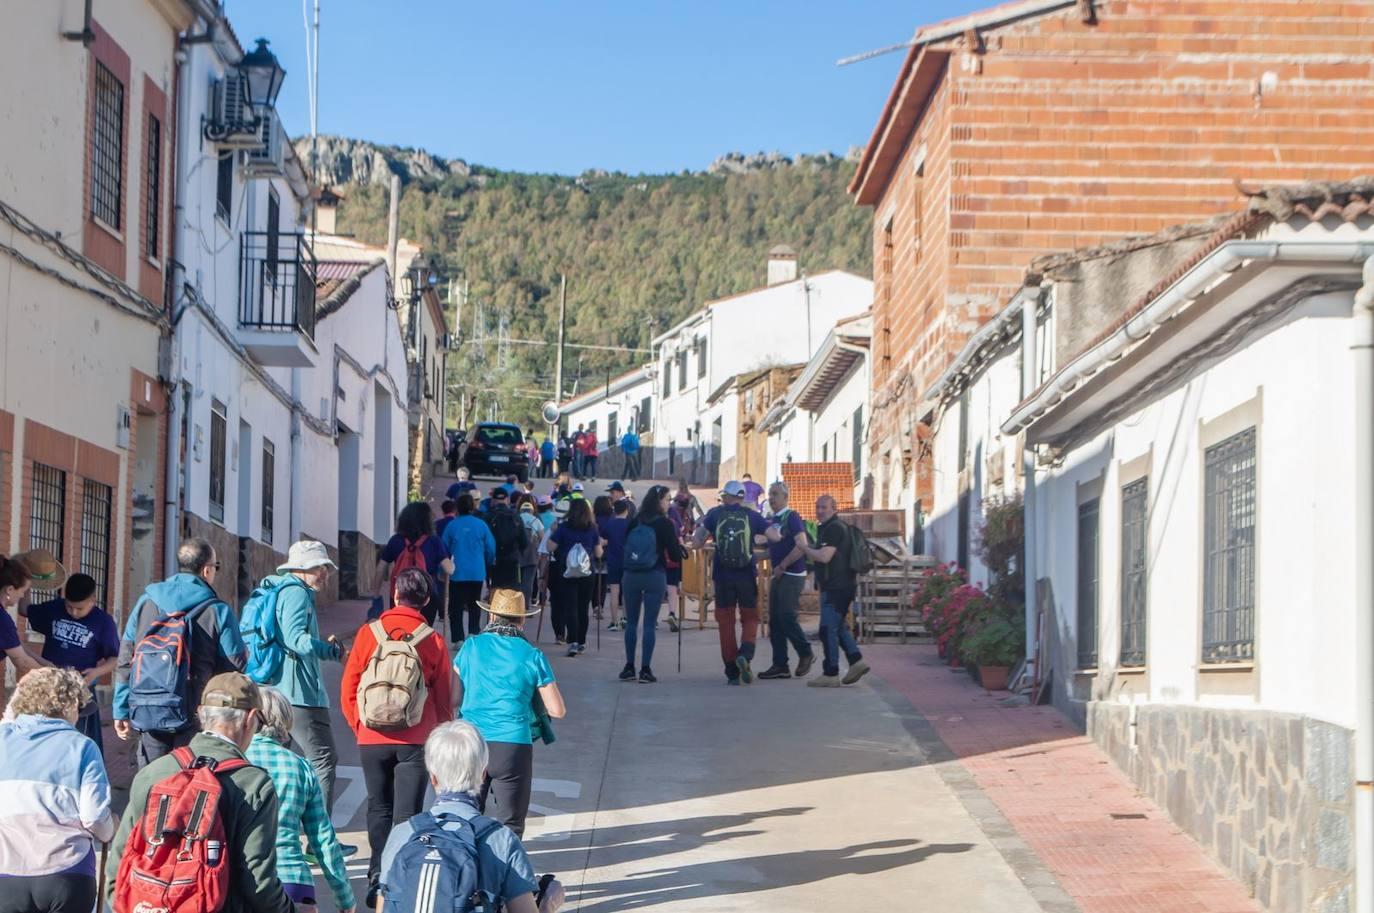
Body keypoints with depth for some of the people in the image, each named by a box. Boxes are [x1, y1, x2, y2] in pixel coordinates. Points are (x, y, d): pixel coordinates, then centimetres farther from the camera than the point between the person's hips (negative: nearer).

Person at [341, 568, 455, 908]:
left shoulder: (369, 633, -4)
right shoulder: (434, 641, -4)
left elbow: (348, 691, 0)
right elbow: (443, 698, 2)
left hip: (372, 739, 1)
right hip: (416, 740, -1)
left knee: (380, 809, 15)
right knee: (407, 813, 3)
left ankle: (379, 880, 17)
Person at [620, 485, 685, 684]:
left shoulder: (633, 522, 5)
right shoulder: (665, 524, -6)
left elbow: (625, 548, 11)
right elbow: (675, 555, -5)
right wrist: (679, 544, 15)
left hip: (631, 576, 3)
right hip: (655, 576, -3)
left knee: (631, 622, 11)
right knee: (650, 623, 0)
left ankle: (629, 667, 14)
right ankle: (645, 669, -3)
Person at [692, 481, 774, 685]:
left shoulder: (715, 514, -1)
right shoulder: (751, 516, 0)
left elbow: (697, 541, -6)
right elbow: (775, 536, -6)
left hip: (723, 576, 0)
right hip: (747, 576, 0)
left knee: (726, 622, 9)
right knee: (750, 619, 13)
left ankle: (732, 673, 8)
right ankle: (745, 654, -16)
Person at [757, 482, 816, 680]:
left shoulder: (792, 517, -9)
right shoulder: (772, 520, 16)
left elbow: (802, 546, -19)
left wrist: (782, 566, -17)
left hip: (792, 575, -9)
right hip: (778, 575, 9)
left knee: (786, 616, -14)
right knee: (775, 620, 5)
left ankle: (806, 653, 5)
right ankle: (780, 665, 7)